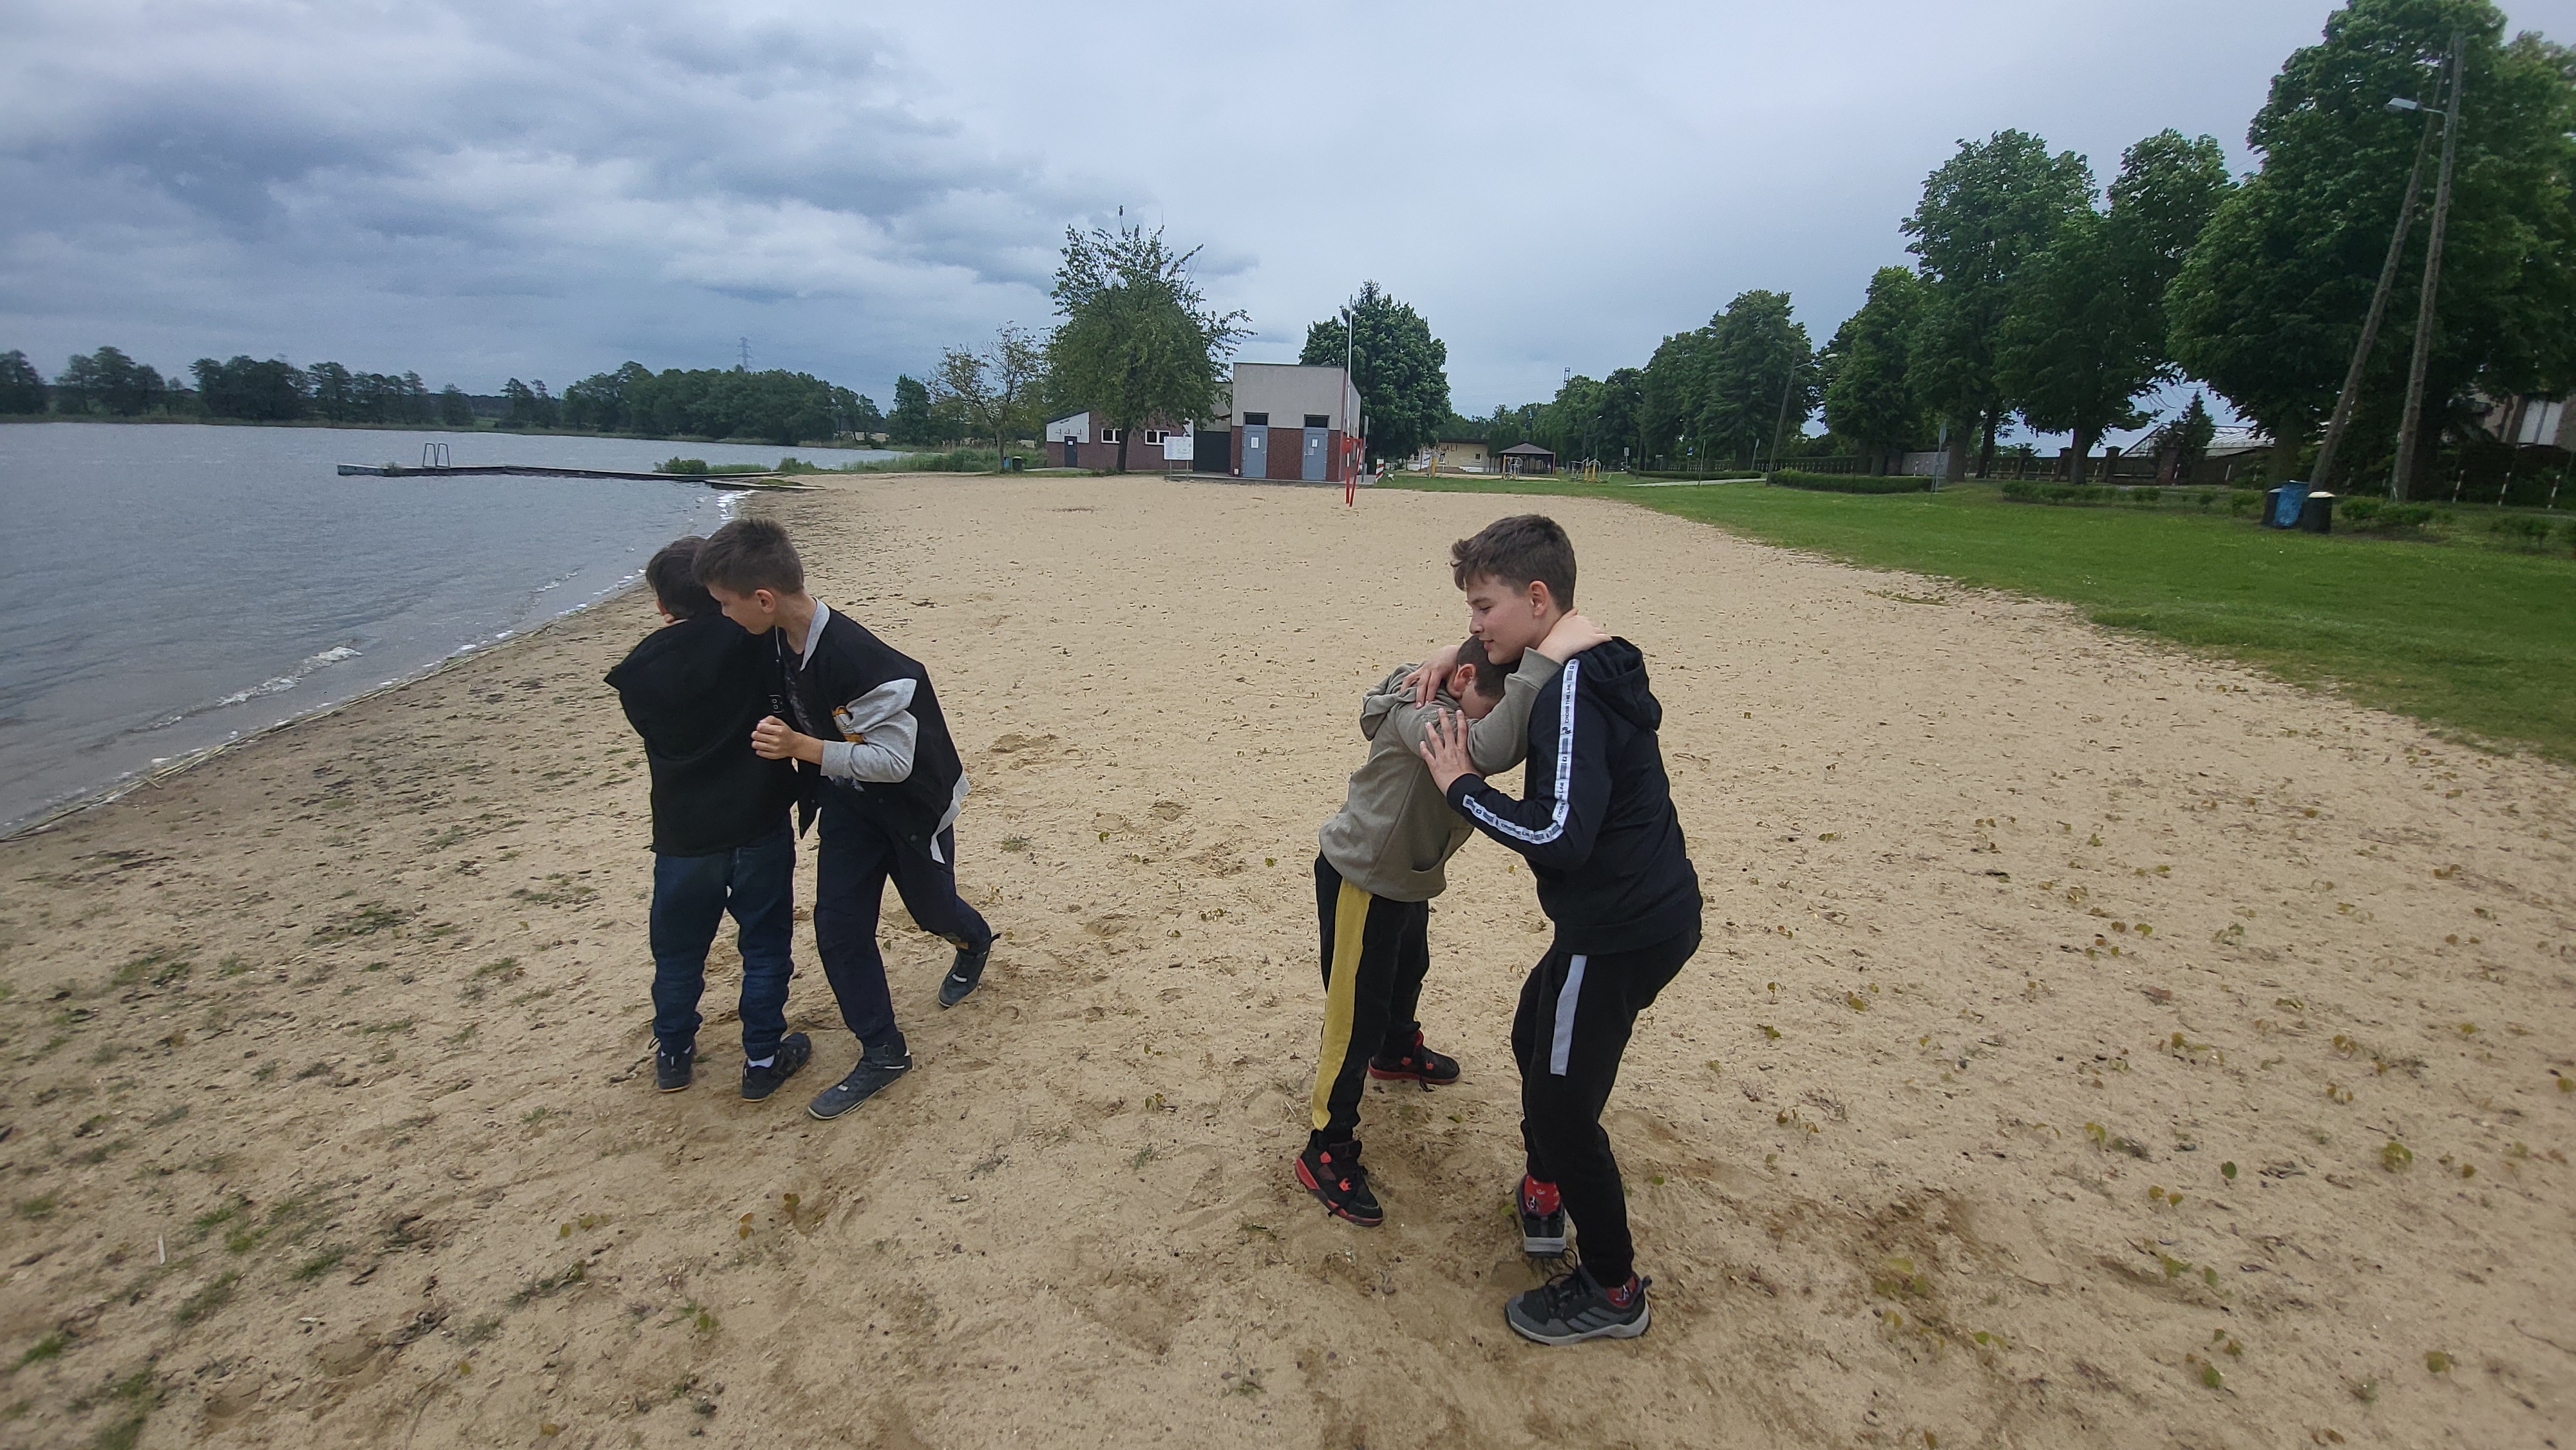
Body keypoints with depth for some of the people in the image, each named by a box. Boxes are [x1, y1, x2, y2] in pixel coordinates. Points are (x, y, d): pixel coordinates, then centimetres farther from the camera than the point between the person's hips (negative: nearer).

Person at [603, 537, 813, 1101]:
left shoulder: (639, 671, -6)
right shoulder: (753, 643, -12)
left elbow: (656, 737, 9)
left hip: (683, 833, 2)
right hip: (758, 824, -1)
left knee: (678, 949, 19)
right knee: (764, 944, 11)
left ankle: (673, 1054, 34)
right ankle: (763, 1058, 19)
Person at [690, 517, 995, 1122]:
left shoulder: (863, 663, -36)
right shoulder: (776, 642, -10)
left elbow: (895, 761, -31)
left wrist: (802, 747, -36)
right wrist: (777, 736, -5)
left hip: (912, 801, -6)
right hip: (846, 803, 6)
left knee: (931, 908, 16)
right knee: (838, 927, 1)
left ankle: (974, 943, 53)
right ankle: (882, 1053, 14)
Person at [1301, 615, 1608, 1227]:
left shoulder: (1456, 712, -5)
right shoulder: (1417, 714, -35)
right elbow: (1488, 749, -54)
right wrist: (1547, 657, -57)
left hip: (1406, 877, 10)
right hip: (1358, 880, -10)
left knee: (1409, 970, 32)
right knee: (1358, 1016, -2)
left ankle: (1398, 1054, 61)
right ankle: (1327, 1153, 14)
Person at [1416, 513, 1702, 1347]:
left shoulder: (1574, 691, -24)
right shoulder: (1589, 666, 7)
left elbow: (1559, 835, -31)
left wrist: (1461, 787, -19)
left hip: (1622, 931, -10)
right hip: (1648, 911, 10)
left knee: (1562, 1104, 3)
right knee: (1535, 1038, 26)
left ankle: (1612, 1290, 22)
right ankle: (1544, 1199, 45)